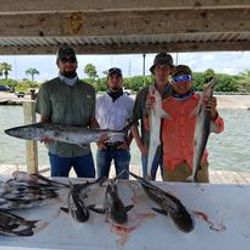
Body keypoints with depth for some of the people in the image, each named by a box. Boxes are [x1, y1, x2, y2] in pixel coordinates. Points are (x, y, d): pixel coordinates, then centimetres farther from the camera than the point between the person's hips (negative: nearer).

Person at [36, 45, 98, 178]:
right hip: (58, 150, -2)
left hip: (83, 149, 3)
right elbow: (44, 119, -1)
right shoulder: (48, 88, -1)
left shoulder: (89, 89, 7)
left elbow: (92, 120, 8)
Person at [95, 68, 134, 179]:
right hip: (103, 146, 1)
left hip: (121, 146, -1)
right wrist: (97, 142, -1)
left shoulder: (129, 101, 1)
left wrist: (128, 143, -3)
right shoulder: (99, 100, 3)